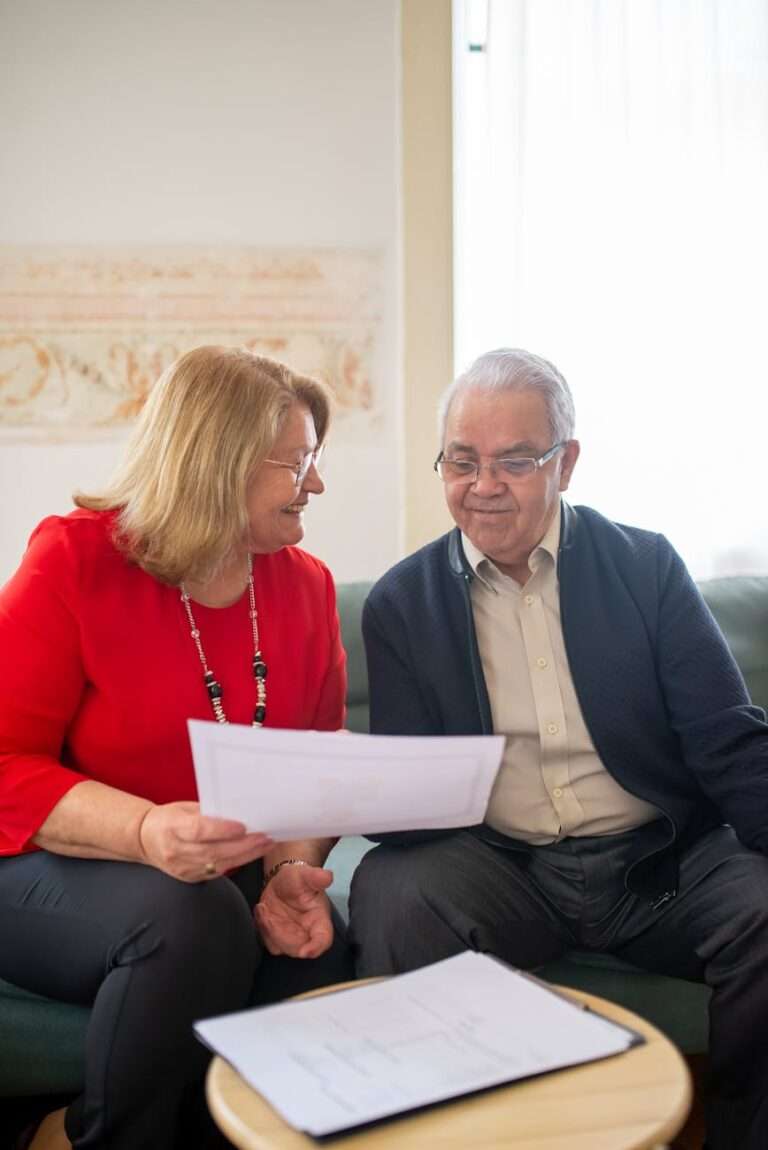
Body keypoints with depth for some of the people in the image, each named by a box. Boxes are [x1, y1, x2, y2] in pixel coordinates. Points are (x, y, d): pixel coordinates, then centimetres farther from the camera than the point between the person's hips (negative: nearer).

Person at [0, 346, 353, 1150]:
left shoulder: (305, 585, 2)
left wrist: (295, 869, -16)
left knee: (321, 959, -25)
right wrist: (144, 833, -32)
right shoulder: (76, 559, -12)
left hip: (231, 877, 4)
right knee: (194, 921, -34)